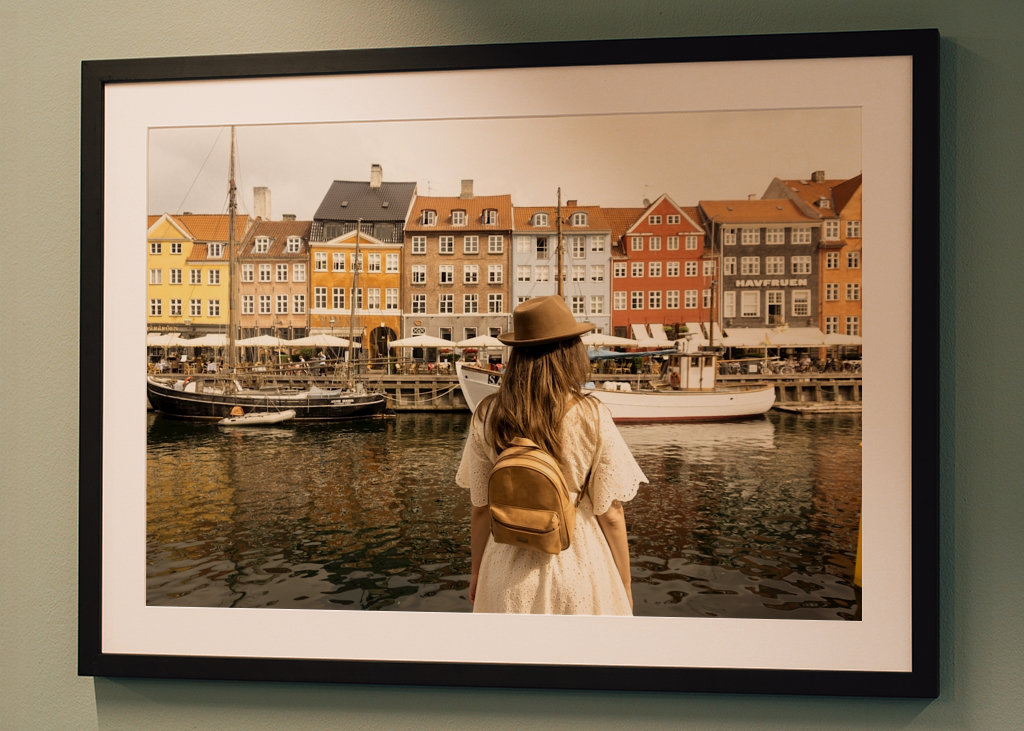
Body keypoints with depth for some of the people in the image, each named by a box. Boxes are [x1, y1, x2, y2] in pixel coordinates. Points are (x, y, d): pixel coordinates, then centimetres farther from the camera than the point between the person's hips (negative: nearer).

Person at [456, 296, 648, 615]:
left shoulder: (487, 417, -8)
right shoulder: (592, 416, -14)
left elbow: (480, 508, -1)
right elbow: (611, 514, -10)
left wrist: (477, 571, 14)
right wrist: (625, 587, 4)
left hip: (510, 573, 2)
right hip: (580, 567, -2)